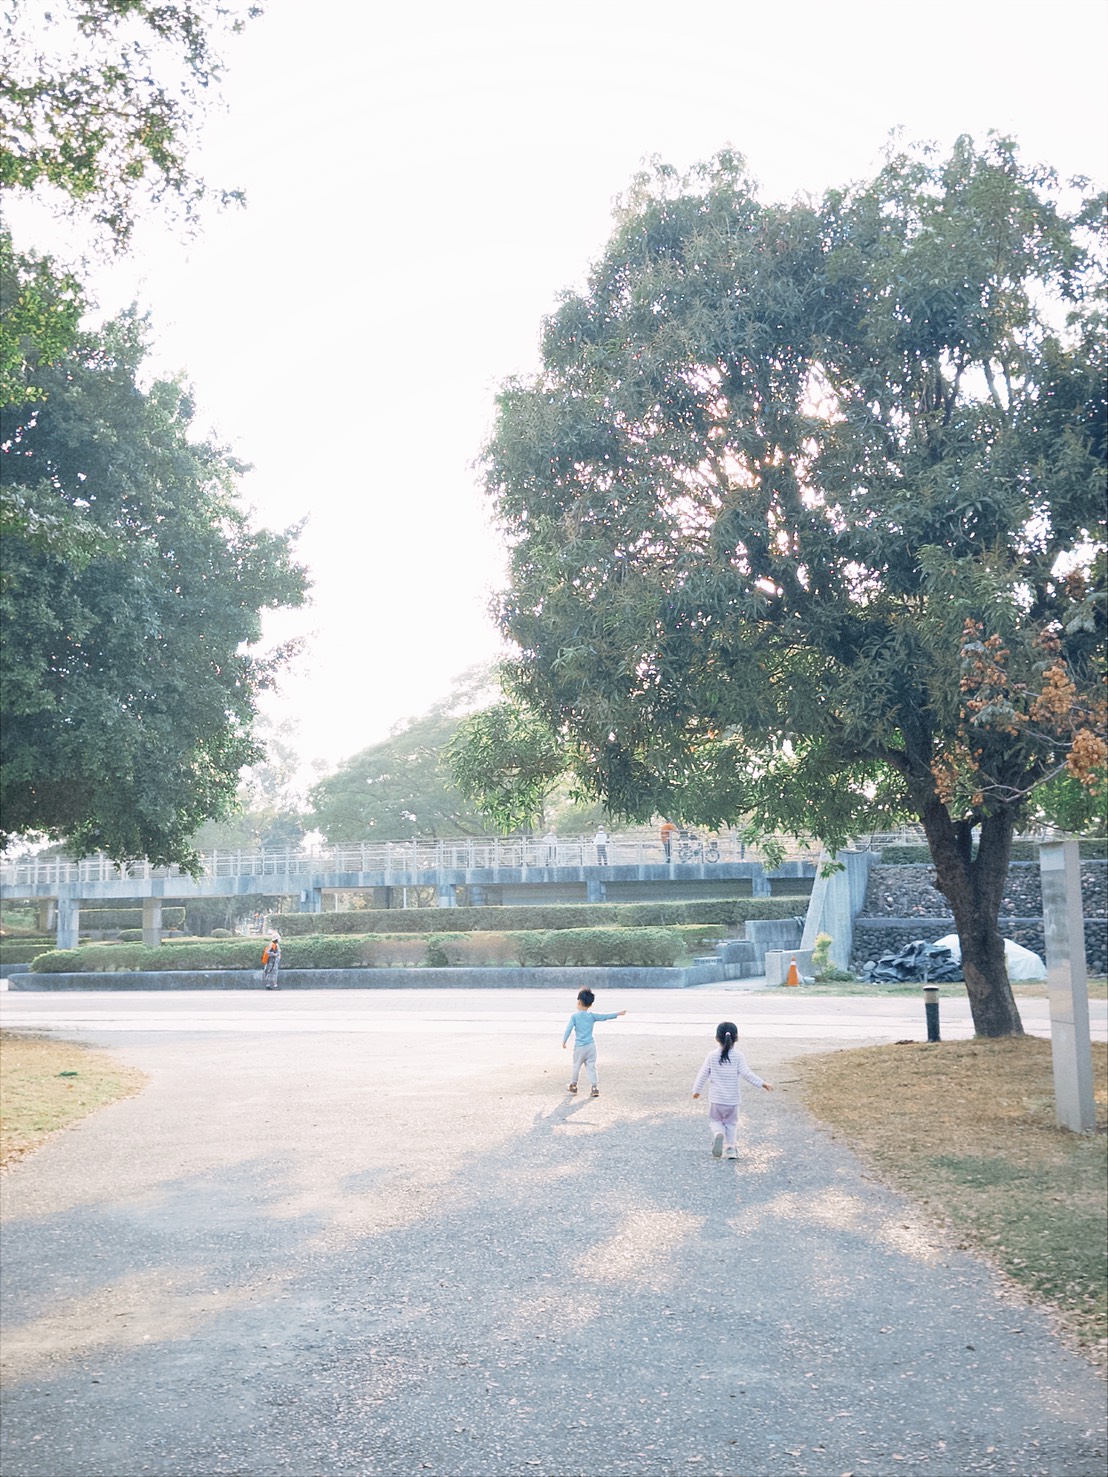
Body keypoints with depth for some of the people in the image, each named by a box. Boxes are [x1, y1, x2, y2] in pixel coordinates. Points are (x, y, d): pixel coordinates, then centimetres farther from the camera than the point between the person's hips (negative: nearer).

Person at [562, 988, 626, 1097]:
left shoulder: (574, 1016, -7)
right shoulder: (592, 1016, 0)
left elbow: (569, 1029, -12)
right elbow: (605, 1017, 3)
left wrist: (564, 1041, -6)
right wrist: (618, 1014, 12)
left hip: (579, 1046, -2)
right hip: (591, 1045, 2)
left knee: (576, 1066, 15)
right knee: (591, 1067, 5)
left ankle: (573, 1085, 29)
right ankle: (595, 1087, -4)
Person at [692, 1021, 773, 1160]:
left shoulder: (712, 1056, -7)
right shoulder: (738, 1056, -10)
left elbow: (702, 1075, -3)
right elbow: (746, 1074, -15)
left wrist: (697, 1090, 11)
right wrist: (762, 1083, -7)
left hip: (715, 1099, 0)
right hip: (732, 1100, 0)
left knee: (715, 1121, 15)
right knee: (731, 1123, 18)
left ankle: (718, 1133, -15)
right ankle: (731, 1148, 12)